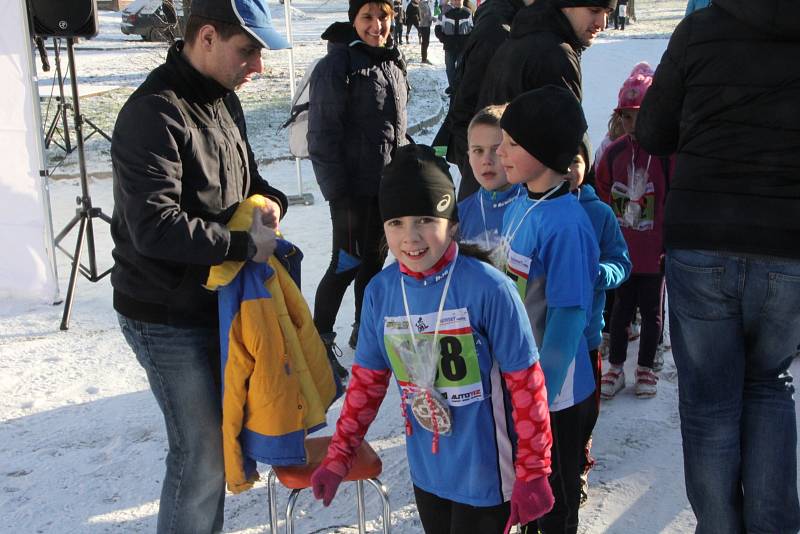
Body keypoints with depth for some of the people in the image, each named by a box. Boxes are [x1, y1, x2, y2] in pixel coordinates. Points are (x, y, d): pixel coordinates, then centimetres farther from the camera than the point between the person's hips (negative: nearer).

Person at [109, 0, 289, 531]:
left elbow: (245, 173, 20)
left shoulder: (223, 99, 7)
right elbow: (154, 228, -30)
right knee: (202, 452, -1)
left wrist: (269, 199, -2)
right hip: (167, 315, -9)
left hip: (216, 298, 9)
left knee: (218, 431, 20)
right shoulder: (153, 114, -22)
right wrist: (247, 243, -23)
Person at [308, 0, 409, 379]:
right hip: (355, 190, -7)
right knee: (346, 266, 0)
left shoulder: (393, 64, 9)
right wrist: (338, 197, -17)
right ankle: (321, 340, 17)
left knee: (374, 260, 16)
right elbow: (323, 138, -15)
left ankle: (364, 330, 33)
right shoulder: (336, 66, -13)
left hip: (389, 187, 7)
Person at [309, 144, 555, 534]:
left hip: (485, 474, -4)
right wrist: (339, 457, 4)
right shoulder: (380, 291, -7)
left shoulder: (487, 288, -21)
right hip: (426, 472, 5)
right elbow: (368, 378, 4)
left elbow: (525, 384, -15)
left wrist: (533, 472, -11)